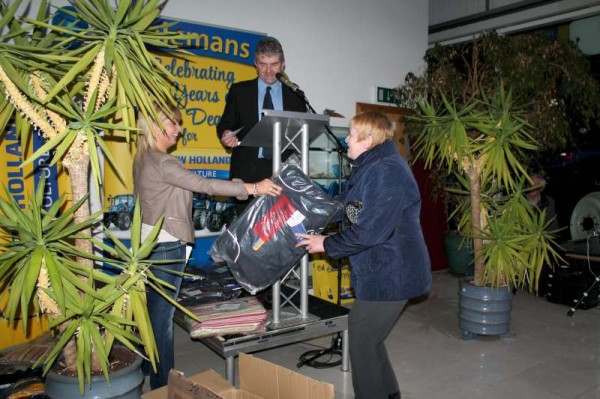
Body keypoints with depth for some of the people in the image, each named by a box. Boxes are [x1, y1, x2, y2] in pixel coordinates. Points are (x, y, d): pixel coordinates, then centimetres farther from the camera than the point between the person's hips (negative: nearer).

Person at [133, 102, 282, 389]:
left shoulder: (142, 159, 11)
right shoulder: (162, 163, -19)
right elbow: (204, 185, -26)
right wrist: (253, 188, -26)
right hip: (165, 245, -10)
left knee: (152, 310, 17)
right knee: (162, 314, 0)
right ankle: (163, 383, 12)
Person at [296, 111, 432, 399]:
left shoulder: (387, 172, -22)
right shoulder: (368, 168, 12)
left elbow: (369, 231, -26)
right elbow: (343, 207, 20)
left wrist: (327, 244, -16)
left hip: (390, 274, -10)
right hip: (378, 271, 10)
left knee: (362, 341, 1)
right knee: (368, 337, 20)